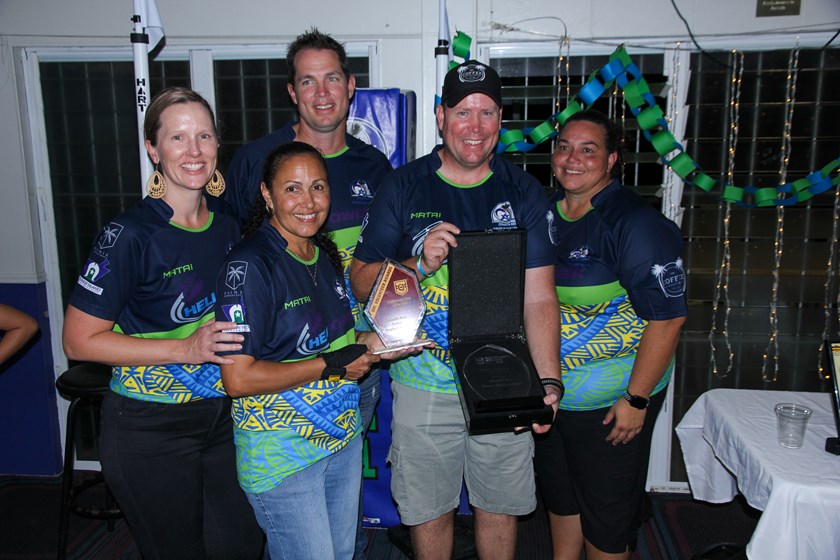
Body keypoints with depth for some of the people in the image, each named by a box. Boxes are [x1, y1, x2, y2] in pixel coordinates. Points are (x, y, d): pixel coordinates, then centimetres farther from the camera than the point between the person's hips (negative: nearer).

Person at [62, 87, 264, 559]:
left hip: (223, 417, 5)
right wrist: (185, 349, -23)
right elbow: (80, 341, -16)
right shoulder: (130, 235, -18)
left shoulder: (228, 225, 2)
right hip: (151, 431, -5)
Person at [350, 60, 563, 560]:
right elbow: (361, 280, -1)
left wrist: (549, 381, -13)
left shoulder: (524, 192, 0)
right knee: (429, 509, 15)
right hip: (424, 383, 0)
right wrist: (420, 264, -20)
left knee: (500, 506, 17)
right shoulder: (403, 187, -2)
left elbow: (540, 297, -3)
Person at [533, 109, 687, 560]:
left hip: (611, 402, -6)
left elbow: (667, 317, -19)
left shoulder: (637, 224, -18)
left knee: (605, 510, 11)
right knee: (558, 493, 23)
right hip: (547, 393, 7)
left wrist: (636, 400, -19)